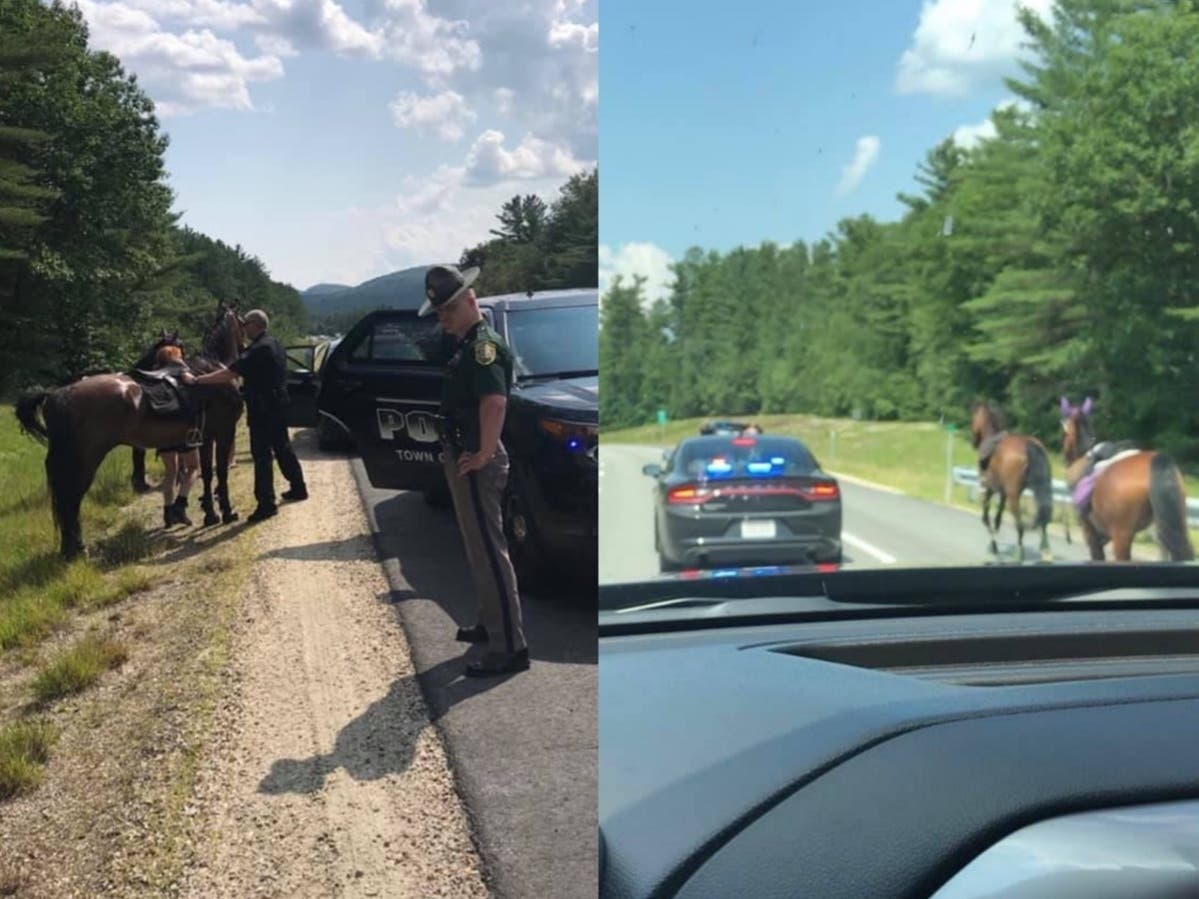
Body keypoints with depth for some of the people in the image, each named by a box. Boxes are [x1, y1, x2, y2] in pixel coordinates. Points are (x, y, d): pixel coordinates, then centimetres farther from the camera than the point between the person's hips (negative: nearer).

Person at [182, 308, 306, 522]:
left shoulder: (257, 350, -20)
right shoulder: (275, 345, 11)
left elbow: (228, 374, -26)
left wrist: (196, 380, -23)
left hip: (263, 410, -10)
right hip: (279, 406, 10)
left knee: (262, 454, -6)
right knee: (282, 447, 20)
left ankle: (266, 503, -6)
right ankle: (298, 488, 30)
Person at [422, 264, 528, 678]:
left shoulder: (484, 343, -18)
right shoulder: (466, 344, 14)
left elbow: (495, 401, -34)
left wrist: (484, 454, -26)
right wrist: (463, 452, 15)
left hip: (476, 464, -11)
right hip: (461, 458, 11)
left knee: (489, 552, -7)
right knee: (479, 549, 20)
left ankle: (510, 647, -3)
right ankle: (491, 624, 33)